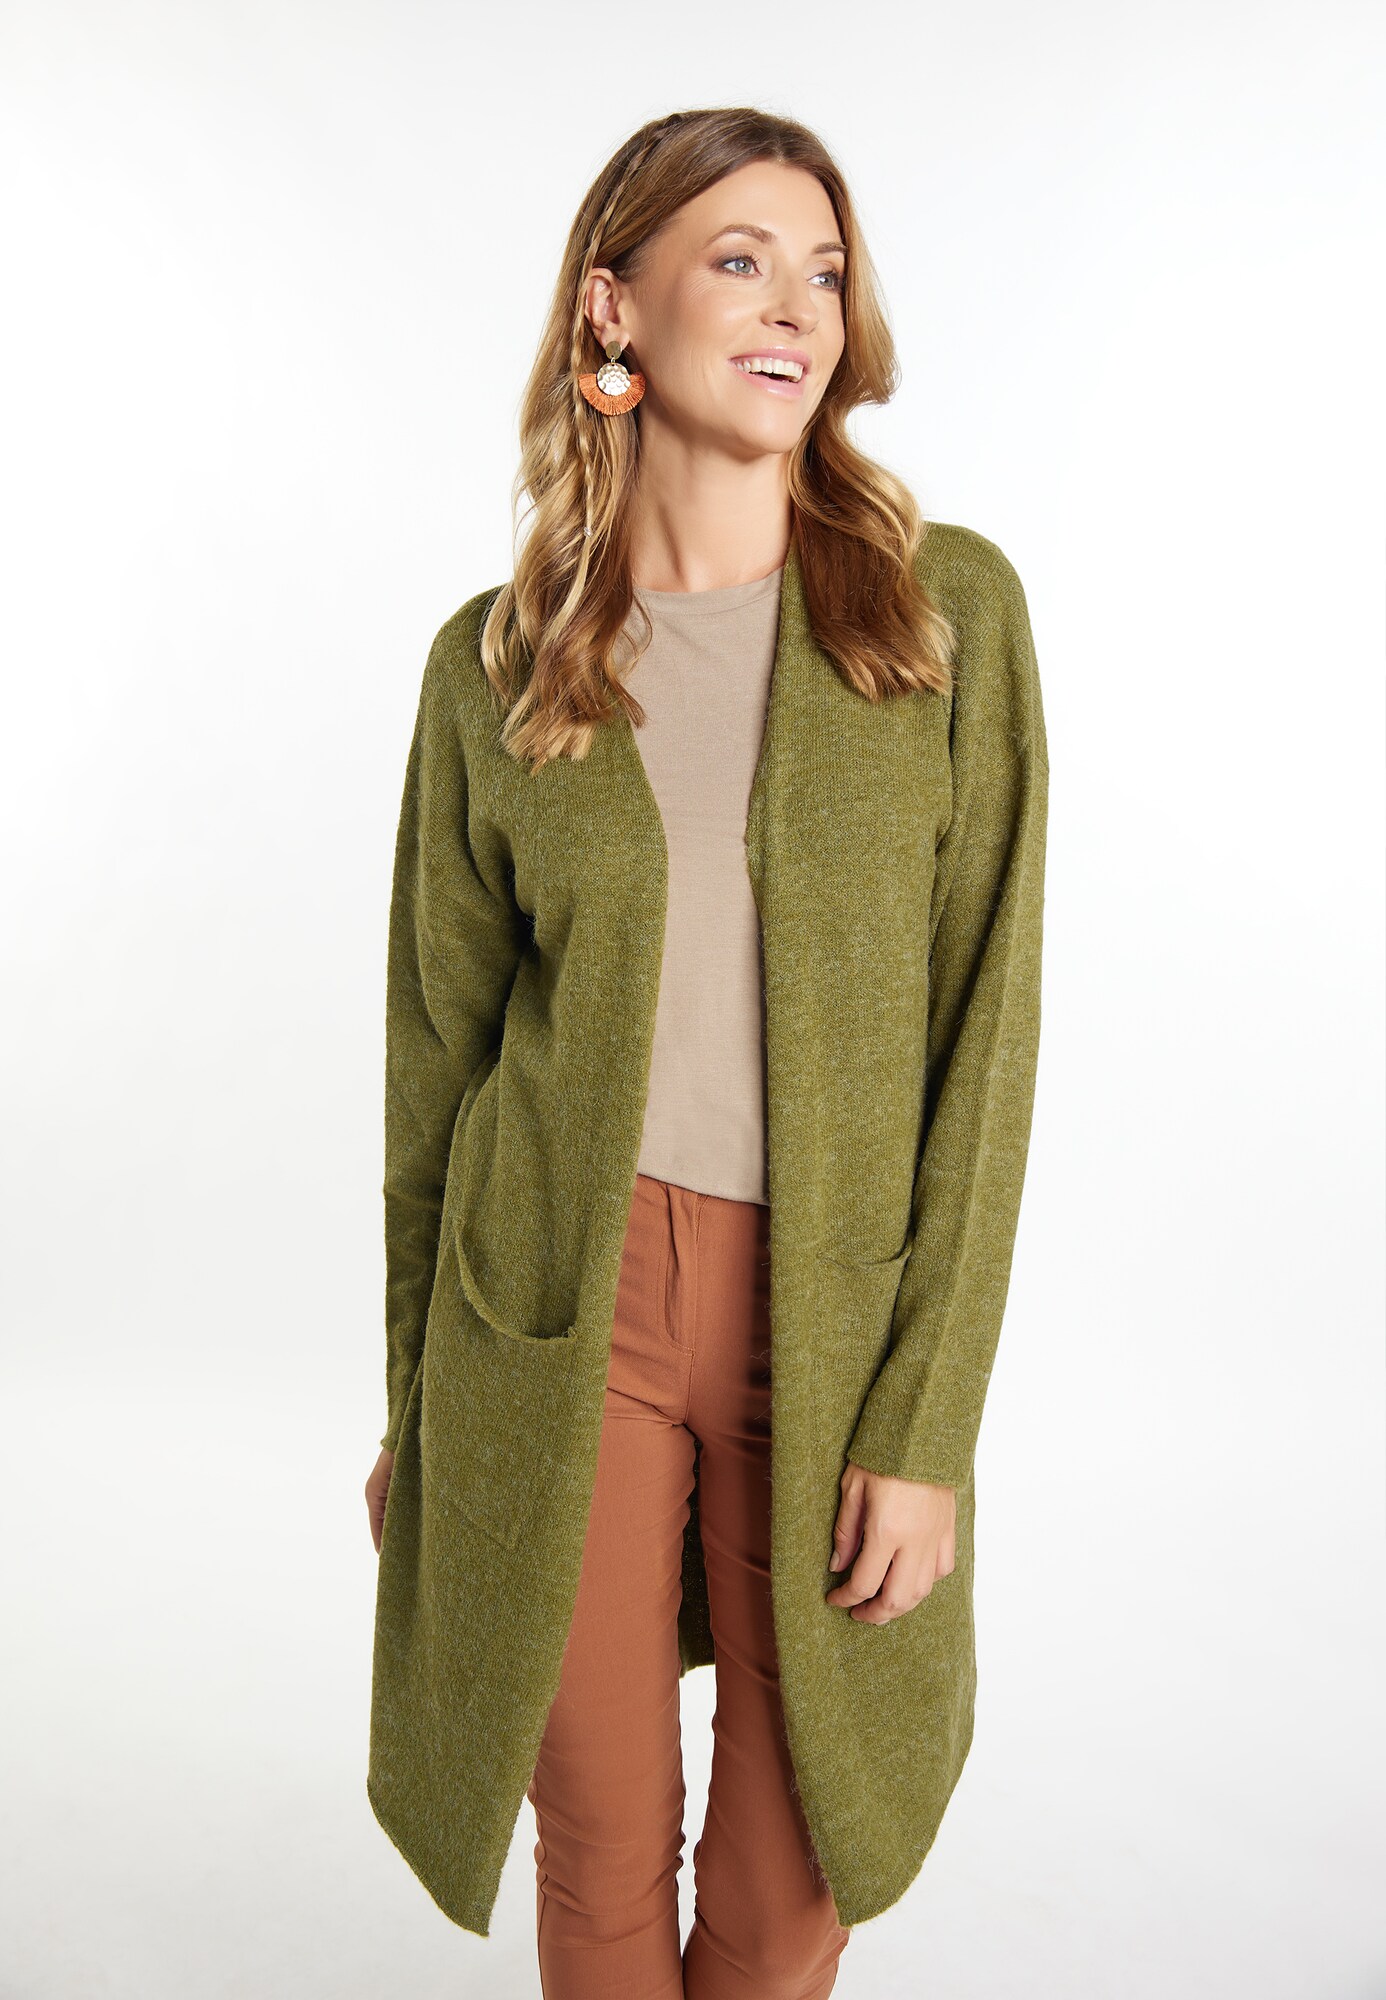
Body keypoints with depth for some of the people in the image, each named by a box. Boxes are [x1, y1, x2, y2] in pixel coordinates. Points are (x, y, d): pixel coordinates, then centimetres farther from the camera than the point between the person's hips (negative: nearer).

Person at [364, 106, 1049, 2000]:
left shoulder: (948, 605, -4)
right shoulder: (494, 659, 0)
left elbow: (983, 1030, -6)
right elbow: (443, 1035, 5)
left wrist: (926, 1423, -10)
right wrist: (411, 1393, 9)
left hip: (836, 1320, 0)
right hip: (560, 1314, 1)